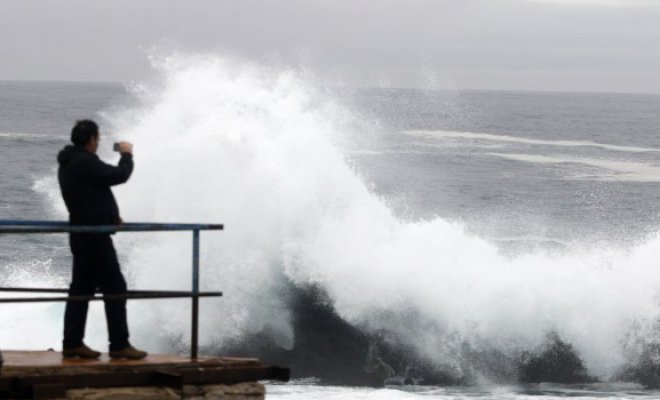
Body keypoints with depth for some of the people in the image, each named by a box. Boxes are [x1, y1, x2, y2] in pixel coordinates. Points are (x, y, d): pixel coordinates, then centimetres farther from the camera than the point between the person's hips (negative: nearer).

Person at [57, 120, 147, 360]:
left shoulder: (68, 164, 14)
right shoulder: (84, 162, -17)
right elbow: (120, 176, -17)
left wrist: (110, 216, 20)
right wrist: (127, 155, 1)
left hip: (82, 236, 10)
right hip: (94, 236, -10)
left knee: (81, 288, 10)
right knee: (115, 288, -6)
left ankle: (72, 342, 9)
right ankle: (119, 344, -6)